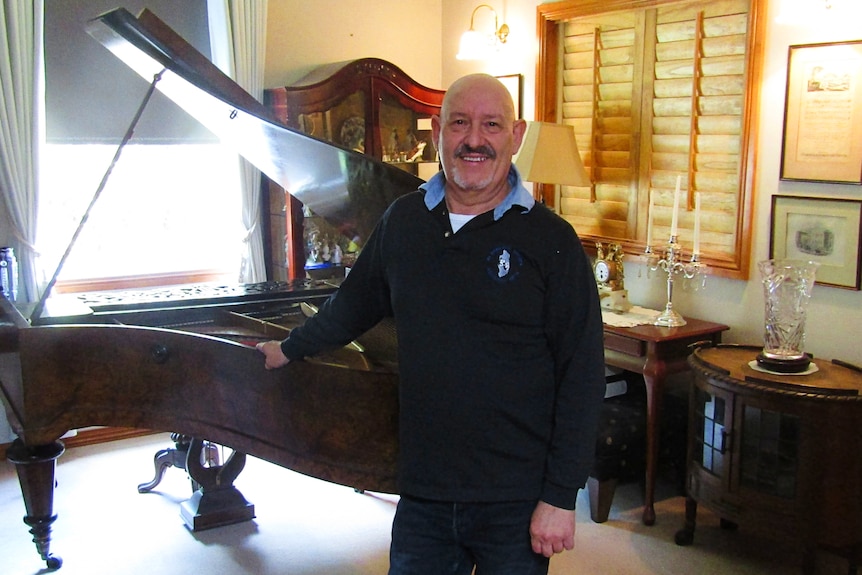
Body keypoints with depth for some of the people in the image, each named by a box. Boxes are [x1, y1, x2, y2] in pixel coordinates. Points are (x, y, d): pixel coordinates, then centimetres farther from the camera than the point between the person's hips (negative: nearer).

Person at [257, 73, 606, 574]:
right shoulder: (403, 221, 4)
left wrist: (560, 497, -12)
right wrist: (292, 348, 33)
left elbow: (582, 374, -10)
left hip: (516, 505, -3)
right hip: (422, 495, 4)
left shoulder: (551, 240, -9)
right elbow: (357, 301, 21)